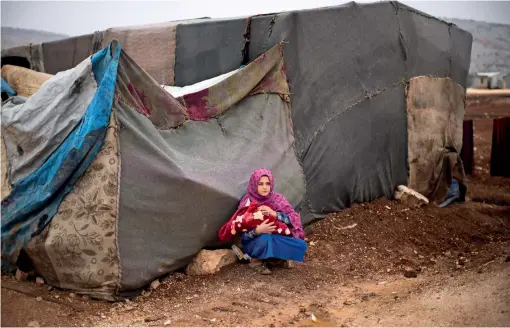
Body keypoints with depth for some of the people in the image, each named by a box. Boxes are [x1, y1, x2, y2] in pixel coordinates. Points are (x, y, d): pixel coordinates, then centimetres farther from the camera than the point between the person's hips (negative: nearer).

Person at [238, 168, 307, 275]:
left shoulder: (277, 198, -5)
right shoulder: (247, 203, -14)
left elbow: (295, 219, -11)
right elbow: (242, 233, -15)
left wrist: (274, 214, -26)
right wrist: (257, 231, -37)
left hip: (276, 240, 3)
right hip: (254, 243, -3)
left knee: (301, 245, -22)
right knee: (265, 239, -39)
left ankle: (277, 257, 1)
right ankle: (257, 260, -9)